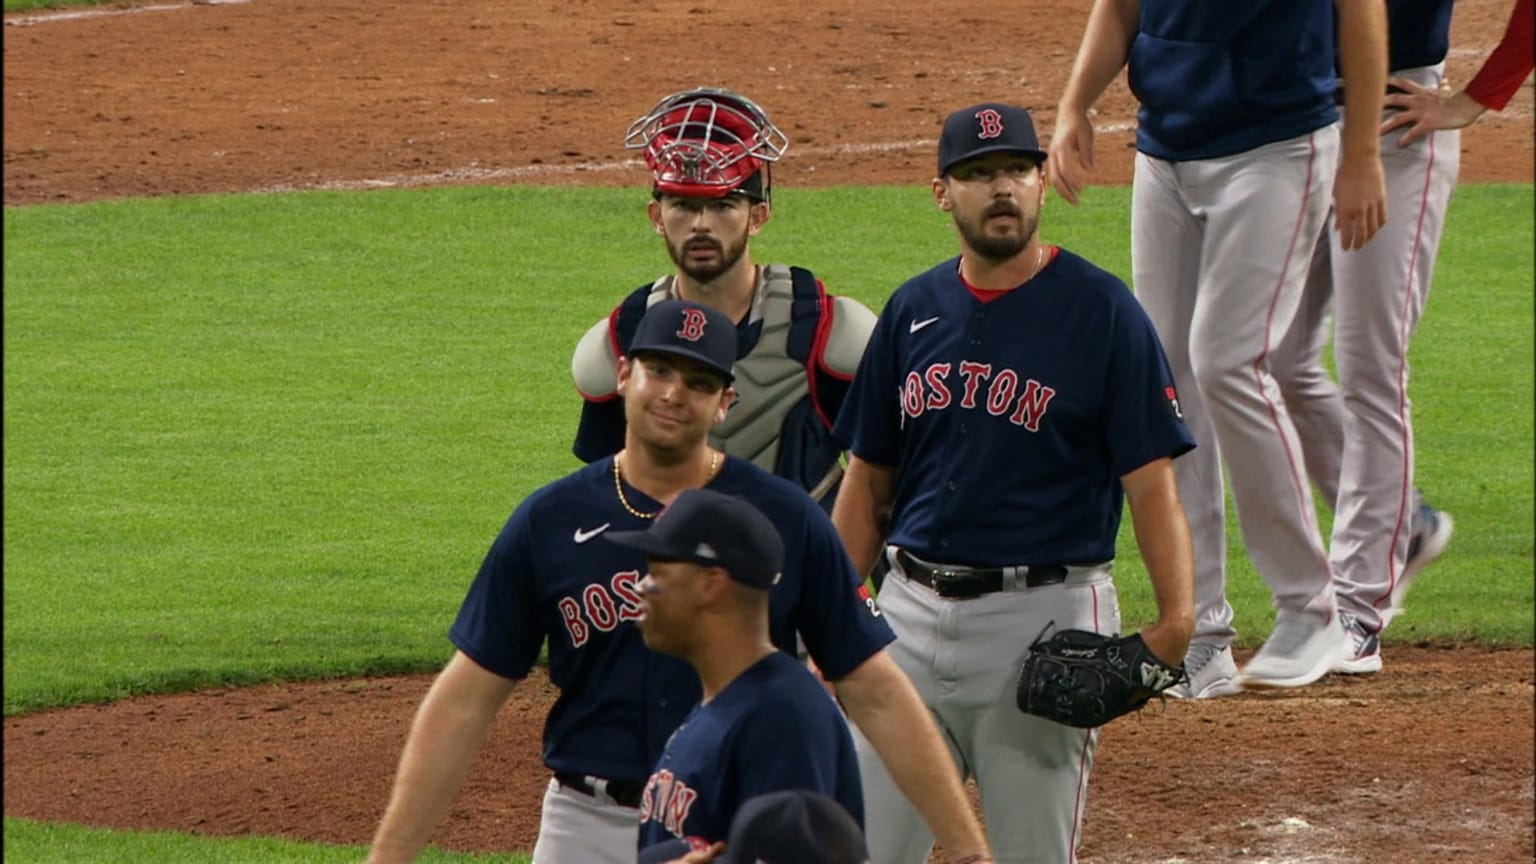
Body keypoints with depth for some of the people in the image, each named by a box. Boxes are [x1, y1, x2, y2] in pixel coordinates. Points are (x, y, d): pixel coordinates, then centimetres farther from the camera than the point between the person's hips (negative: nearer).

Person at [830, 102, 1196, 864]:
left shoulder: (1101, 312, -5)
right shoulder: (913, 311, 9)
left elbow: (1151, 482, -9)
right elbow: (866, 482, 15)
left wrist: (1176, 618, -22)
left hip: (1045, 623, -5)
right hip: (911, 614, 5)